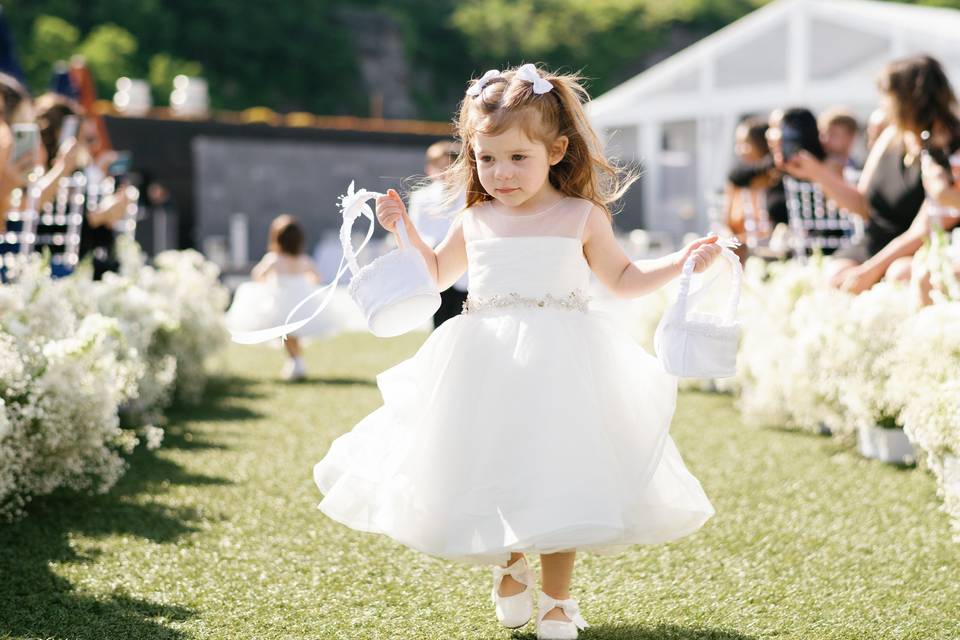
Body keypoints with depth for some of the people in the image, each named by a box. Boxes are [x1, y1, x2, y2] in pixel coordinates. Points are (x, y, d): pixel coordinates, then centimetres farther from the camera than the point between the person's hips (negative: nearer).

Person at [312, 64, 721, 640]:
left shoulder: (582, 217, 2)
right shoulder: (475, 222, 8)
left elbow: (624, 280, 12)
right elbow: (438, 274, 26)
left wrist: (683, 261, 1)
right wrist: (405, 231, 13)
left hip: (558, 369, -2)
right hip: (487, 370, 3)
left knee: (558, 477, -2)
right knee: (488, 477, 4)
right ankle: (510, 569, 34)